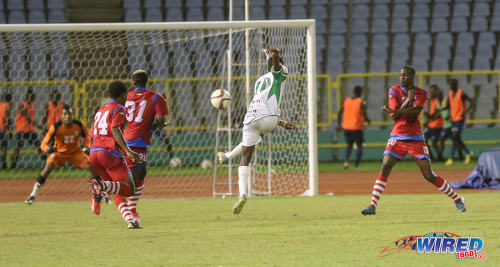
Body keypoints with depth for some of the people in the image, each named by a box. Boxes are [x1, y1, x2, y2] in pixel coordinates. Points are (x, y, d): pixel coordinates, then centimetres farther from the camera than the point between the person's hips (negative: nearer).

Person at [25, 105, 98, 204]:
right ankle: (33, 194, -14)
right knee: (48, 168, -26)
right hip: (59, 152, -2)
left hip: (76, 151, 2)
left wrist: (87, 147, -18)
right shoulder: (55, 127, -25)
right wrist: (48, 149, -46)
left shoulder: (79, 125, -18)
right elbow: (44, 144, -22)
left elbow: (86, 137, 3)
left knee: (93, 168, -12)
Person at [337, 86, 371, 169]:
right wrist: (368, 120, 7)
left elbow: (340, 113, 6)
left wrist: (339, 125, 16)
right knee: (359, 146, 12)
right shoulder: (362, 102, -9)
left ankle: (346, 160, -6)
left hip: (346, 127, 4)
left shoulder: (346, 100, 5)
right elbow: (364, 116, -16)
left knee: (349, 145, 20)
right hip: (357, 128, -4)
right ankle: (357, 164, 2)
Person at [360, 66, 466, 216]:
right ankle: (373, 206, -14)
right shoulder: (394, 91, 2)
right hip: (397, 138, 1)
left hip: (416, 139, -1)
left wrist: (393, 111, -29)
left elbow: (414, 112, -18)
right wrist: (408, 100, -16)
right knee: (384, 169, -16)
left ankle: (457, 200, 11)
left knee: (429, 175, -5)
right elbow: (394, 117, -7)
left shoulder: (421, 94, -1)